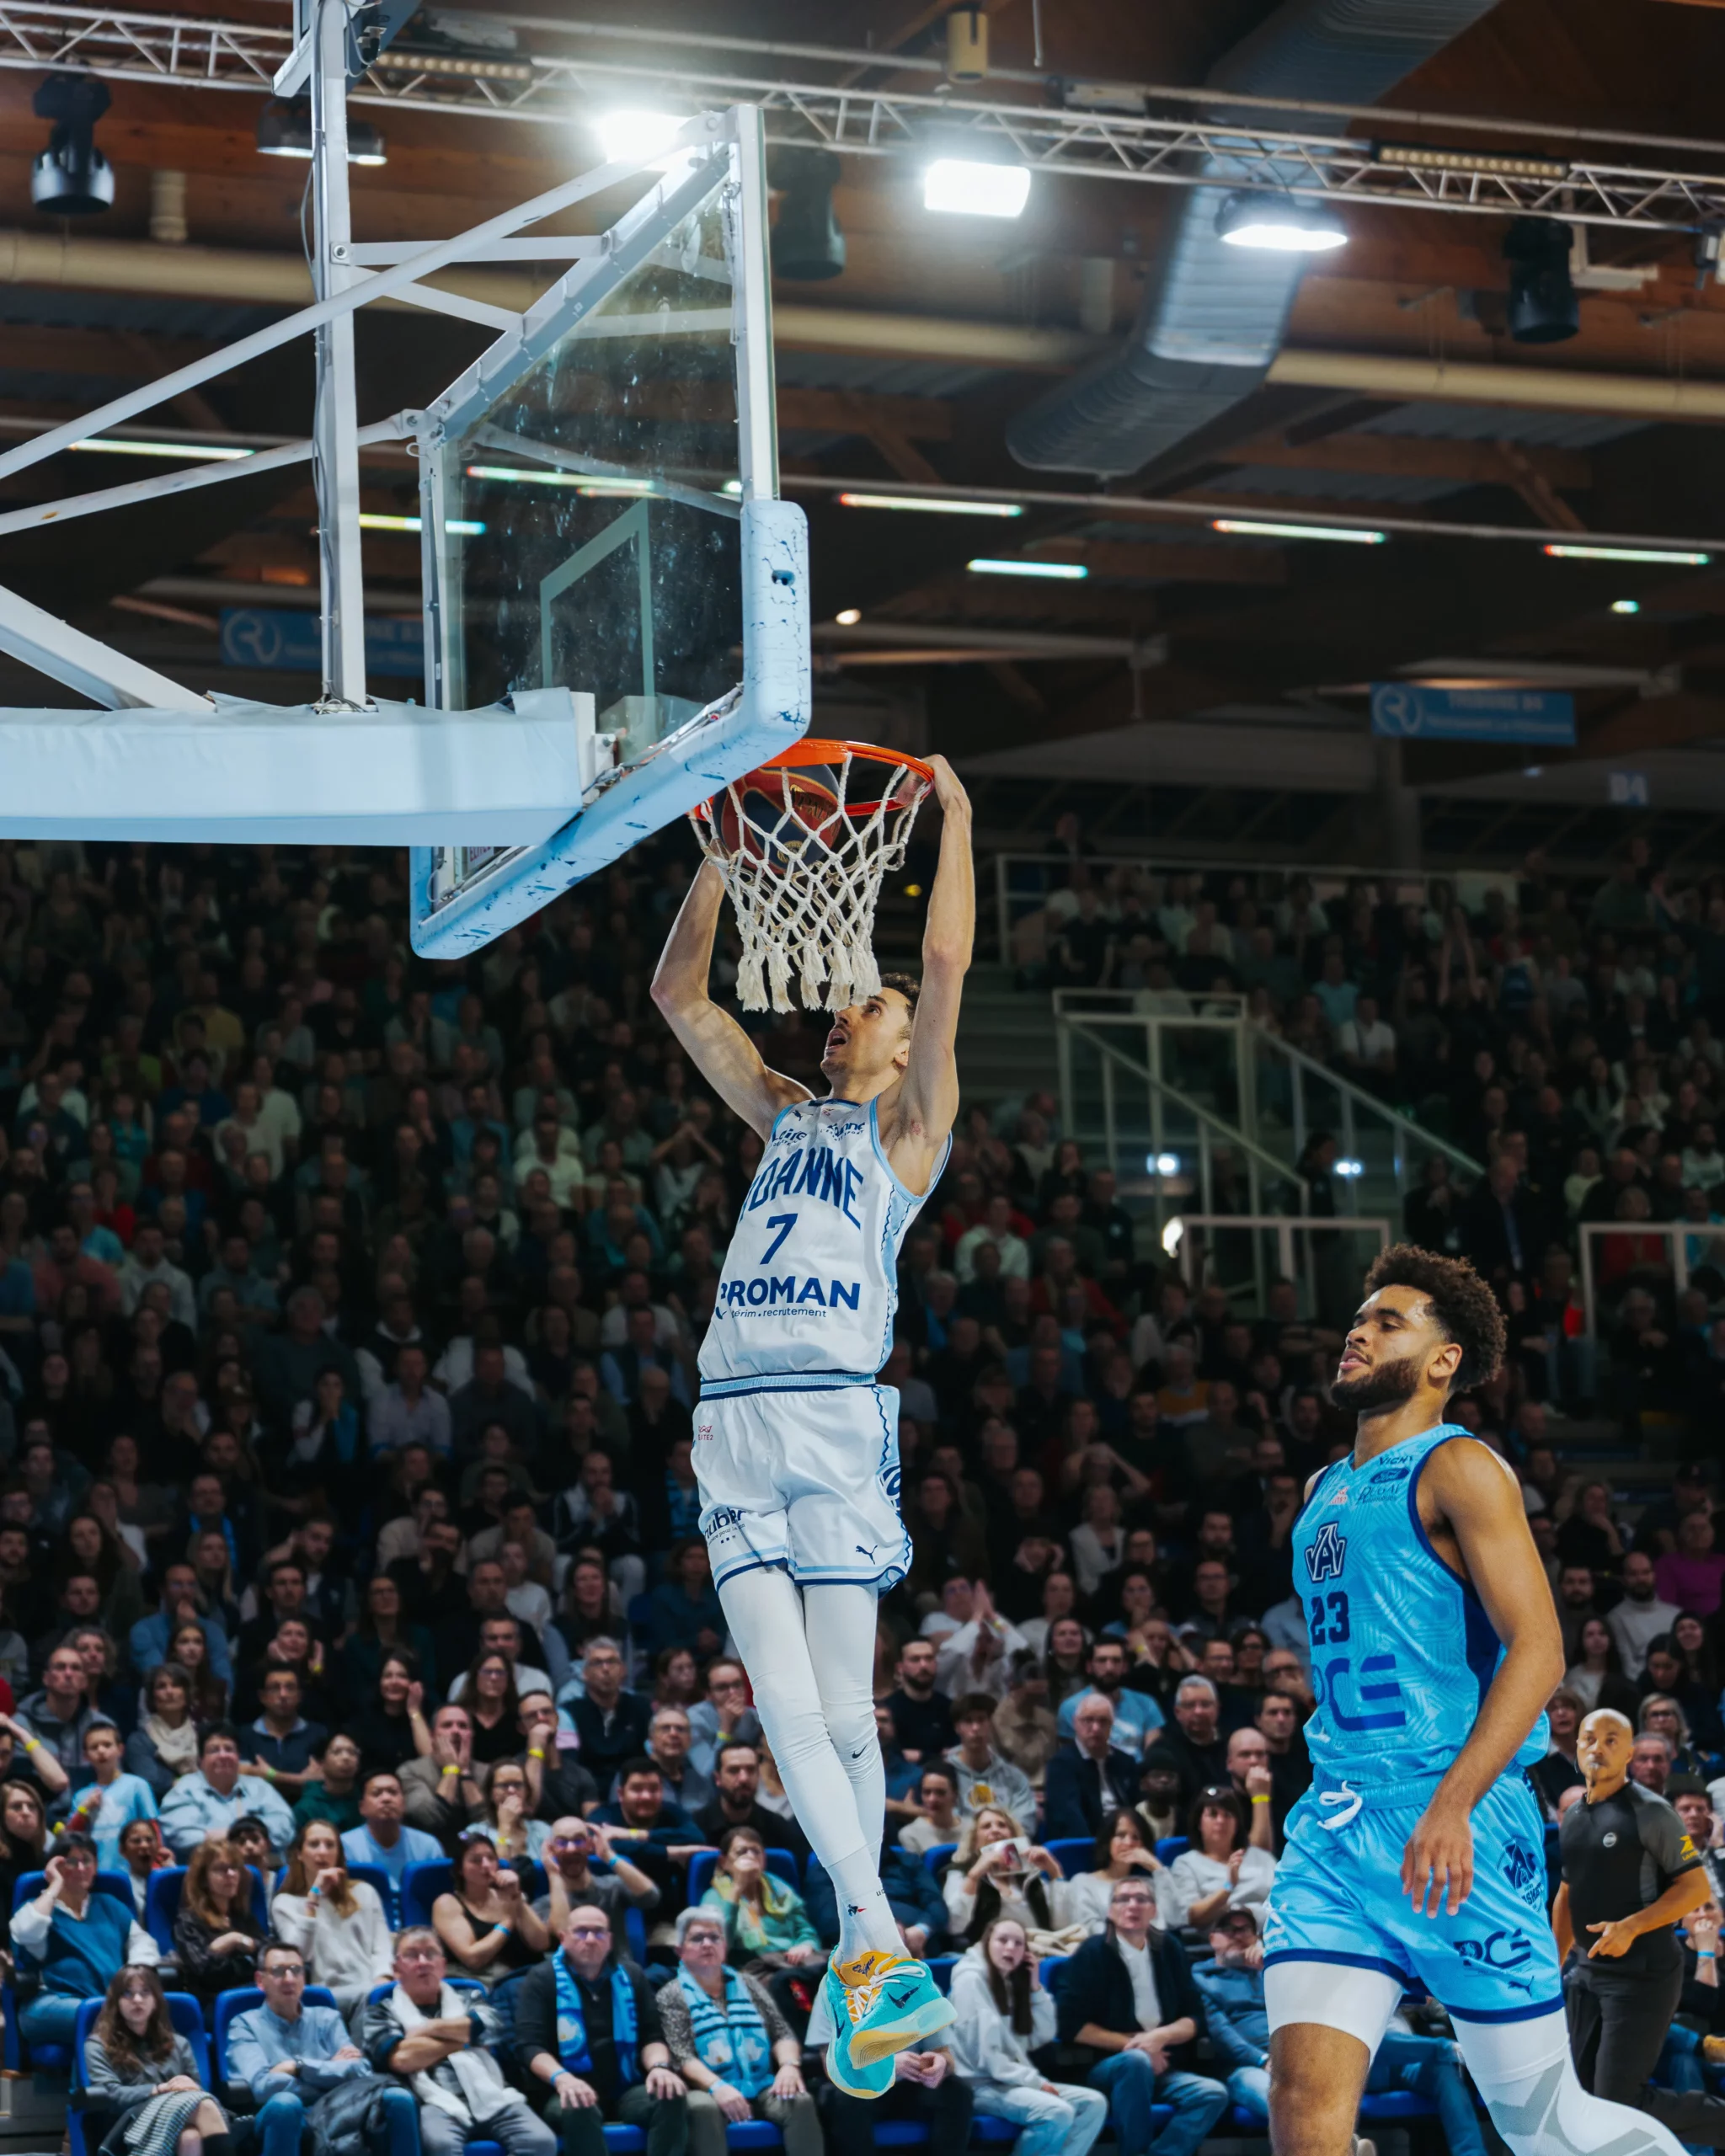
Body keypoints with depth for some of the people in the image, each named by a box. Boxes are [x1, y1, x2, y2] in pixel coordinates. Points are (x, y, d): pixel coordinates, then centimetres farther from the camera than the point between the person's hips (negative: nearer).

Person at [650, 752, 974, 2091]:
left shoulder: (908, 1124, 11)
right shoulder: (784, 1113, 25)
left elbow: (946, 966, -1)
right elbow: (680, 995, 25)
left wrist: (956, 817, 5)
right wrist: (725, 854, 21)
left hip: (837, 1416, -5)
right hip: (733, 1417, 5)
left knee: (843, 1710, -4)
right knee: (784, 1704, -9)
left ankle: (856, 1968, 5)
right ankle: (880, 1946, -12)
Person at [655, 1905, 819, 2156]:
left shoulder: (748, 1985, 20)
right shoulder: (671, 1996, 7)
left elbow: (782, 2032, 13)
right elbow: (680, 2056, -6)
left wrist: (789, 2065, -11)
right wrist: (716, 2086, -25)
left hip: (760, 2088, 3)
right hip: (708, 2091, -3)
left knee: (800, 2101, -28)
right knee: (703, 2108, -39)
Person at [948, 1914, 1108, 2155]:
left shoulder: (1010, 1982, 18)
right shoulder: (971, 1979, -9)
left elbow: (1042, 2038, 13)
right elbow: (984, 2054, -17)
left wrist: (1035, 1988, 4)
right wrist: (1035, 2081, -17)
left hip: (1013, 2080, 9)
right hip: (982, 2084, -9)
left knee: (1094, 2104, -7)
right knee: (1058, 2113, -30)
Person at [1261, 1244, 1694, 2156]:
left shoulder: (1458, 1469, -5)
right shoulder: (1324, 1490, 19)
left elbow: (1538, 1647, -15)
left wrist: (1452, 1805, -26)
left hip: (1460, 1829, -6)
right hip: (1334, 1822, 6)